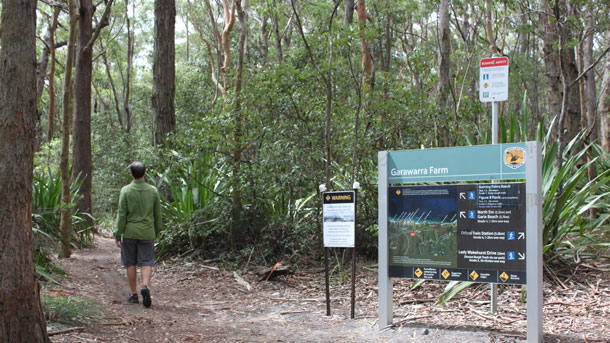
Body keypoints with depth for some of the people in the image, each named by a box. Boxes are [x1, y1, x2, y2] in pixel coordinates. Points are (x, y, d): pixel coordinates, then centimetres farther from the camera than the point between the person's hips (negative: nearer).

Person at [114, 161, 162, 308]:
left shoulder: (126, 191, -6)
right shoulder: (153, 191, 1)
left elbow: (122, 215, -7)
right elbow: (158, 215, 8)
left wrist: (117, 235, -1)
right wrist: (156, 232, 20)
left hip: (130, 233, -1)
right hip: (147, 233, 1)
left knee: (131, 264, 9)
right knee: (146, 263, 4)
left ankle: (134, 294, 13)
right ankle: (145, 286, -20)